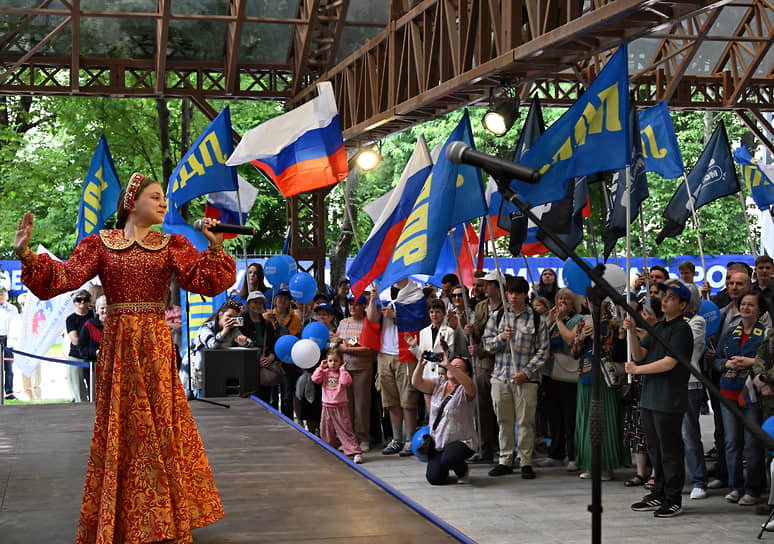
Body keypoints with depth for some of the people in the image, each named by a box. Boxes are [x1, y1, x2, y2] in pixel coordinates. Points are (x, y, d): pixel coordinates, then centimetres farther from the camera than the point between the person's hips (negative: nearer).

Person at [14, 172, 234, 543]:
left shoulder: (171, 245, 9)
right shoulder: (100, 244, 5)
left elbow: (202, 280, -4)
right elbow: (65, 277, -8)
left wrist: (214, 248, -20)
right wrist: (26, 255, -21)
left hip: (156, 346, 1)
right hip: (118, 344, -1)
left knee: (158, 426, 3)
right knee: (120, 428, 3)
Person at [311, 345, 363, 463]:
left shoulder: (342, 373, -1)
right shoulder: (324, 372, 8)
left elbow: (346, 381, -20)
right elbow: (315, 379, -7)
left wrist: (342, 369, -13)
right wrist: (321, 367, -4)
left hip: (340, 408, -4)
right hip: (327, 407, 4)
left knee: (345, 430, -8)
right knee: (326, 432, 9)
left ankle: (355, 452, -8)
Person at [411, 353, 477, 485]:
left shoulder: (464, 390, -6)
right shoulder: (438, 383, 8)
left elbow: (468, 384, -31)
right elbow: (417, 382, -4)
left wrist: (448, 365, -37)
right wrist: (421, 364, -21)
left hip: (461, 441, -4)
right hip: (437, 442, 4)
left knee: (448, 458, -35)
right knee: (435, 478, -10)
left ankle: (463, 471, 0)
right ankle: (444, 468, 28)